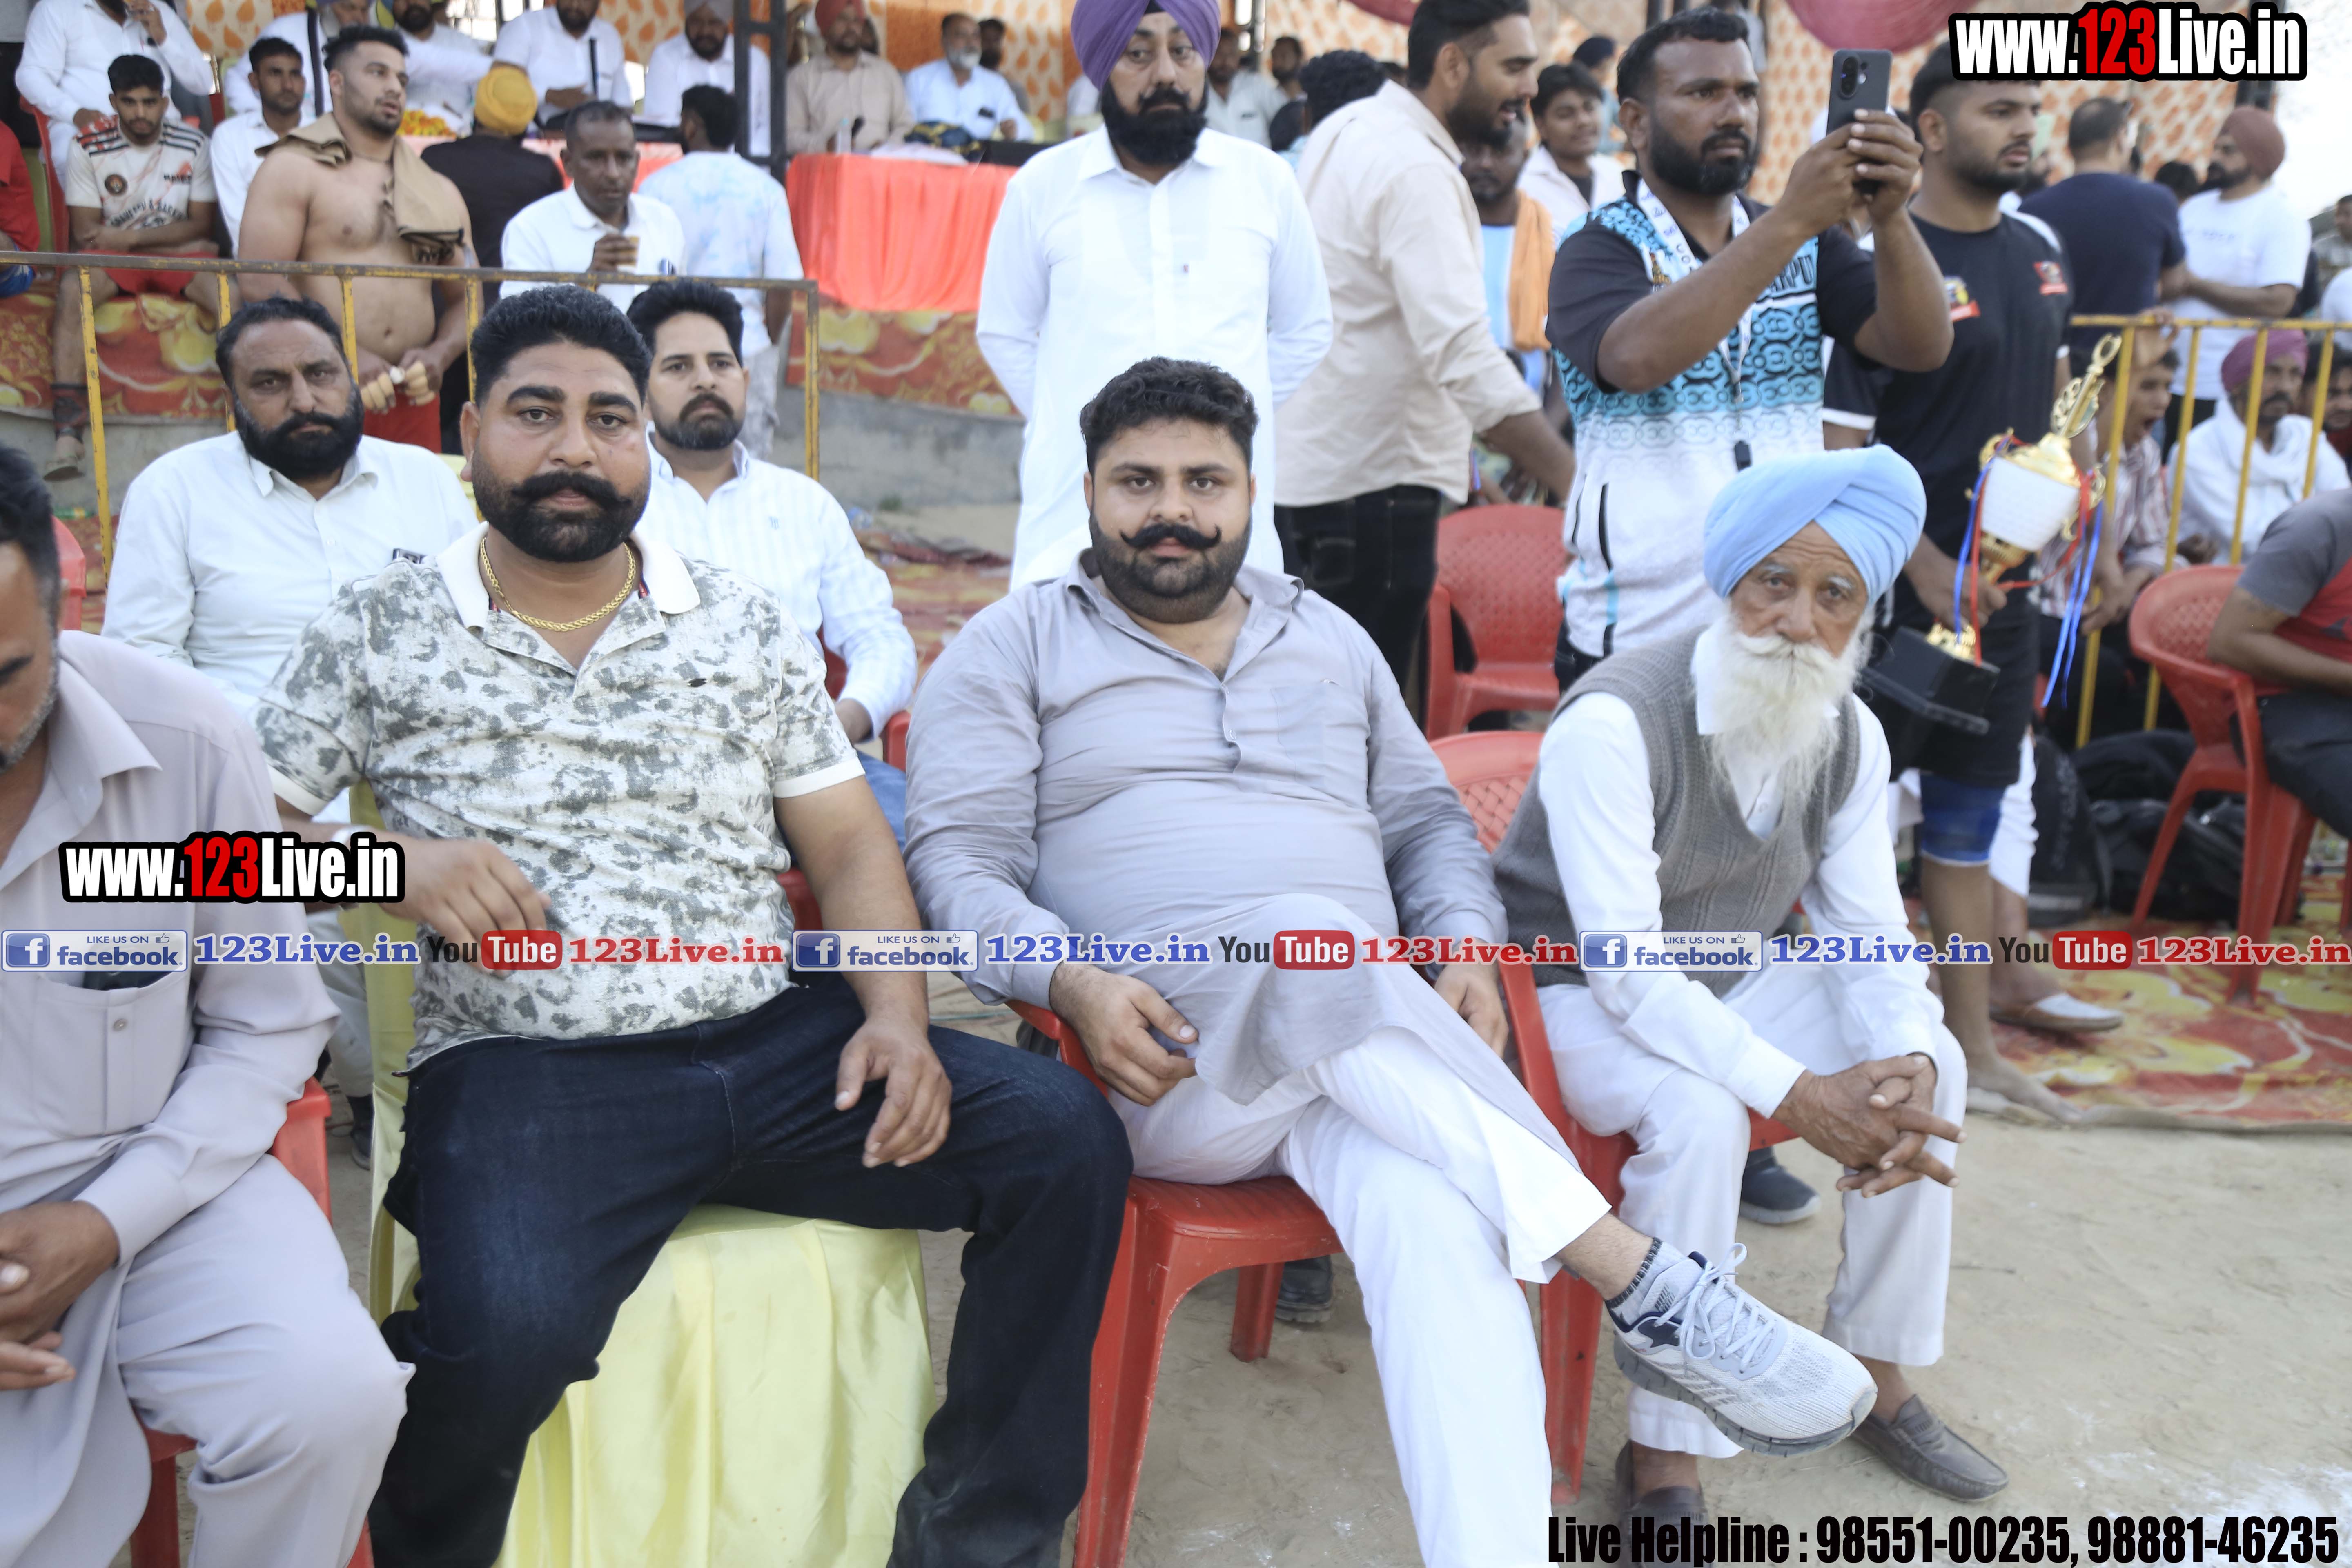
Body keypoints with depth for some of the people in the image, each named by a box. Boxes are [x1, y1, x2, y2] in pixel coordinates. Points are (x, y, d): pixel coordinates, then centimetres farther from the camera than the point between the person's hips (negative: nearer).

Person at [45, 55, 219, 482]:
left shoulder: (192, 146, 1)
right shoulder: (88, 148, -3)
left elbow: (201, 225, -3)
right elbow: (85, 232, -5)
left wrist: (129, 238, -16)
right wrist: (177, 243, -13)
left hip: (179, 255, 1)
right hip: (111, 256, -1)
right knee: (72, 291, -33)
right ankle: (68, 432, -38)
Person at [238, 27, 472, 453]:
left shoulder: (439, 192, 17)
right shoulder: (294, 168, 2)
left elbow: (466, 297, 18)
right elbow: (259, 281, -8)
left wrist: (439, 354, -4)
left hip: (414, 399, 4)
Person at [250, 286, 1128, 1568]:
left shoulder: (746, 629, 14)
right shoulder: (379, 629, 10)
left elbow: (851, 848, 11)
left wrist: (897, 1017, -6)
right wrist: (392, 863, -10)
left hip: (780, 1041, 3)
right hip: (523, 1065, -2)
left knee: (1065, 1138, -16)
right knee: (508, 1329, -34)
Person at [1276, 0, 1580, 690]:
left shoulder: (1348, 129, 12)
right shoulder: (1416, 172, -19)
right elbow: (1465, 356, -29)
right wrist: (1574, 480, -31)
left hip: (1302, 473, 10)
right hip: (1367, 485, -10)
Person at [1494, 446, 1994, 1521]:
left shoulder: (1851, 739, -4)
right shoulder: (1616, 723, -28)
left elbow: (1870, 936, -2)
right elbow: (1624, 968, -31)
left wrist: (1905, 1061, -24)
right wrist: (1795, 1094, -36)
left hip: (1720, 982, 7)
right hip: (1568, 989, -7)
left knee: (1932, 1060, -8)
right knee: (1698, 1112, -34)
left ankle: (1875, 1375, 10)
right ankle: (1664, 1460, -19)